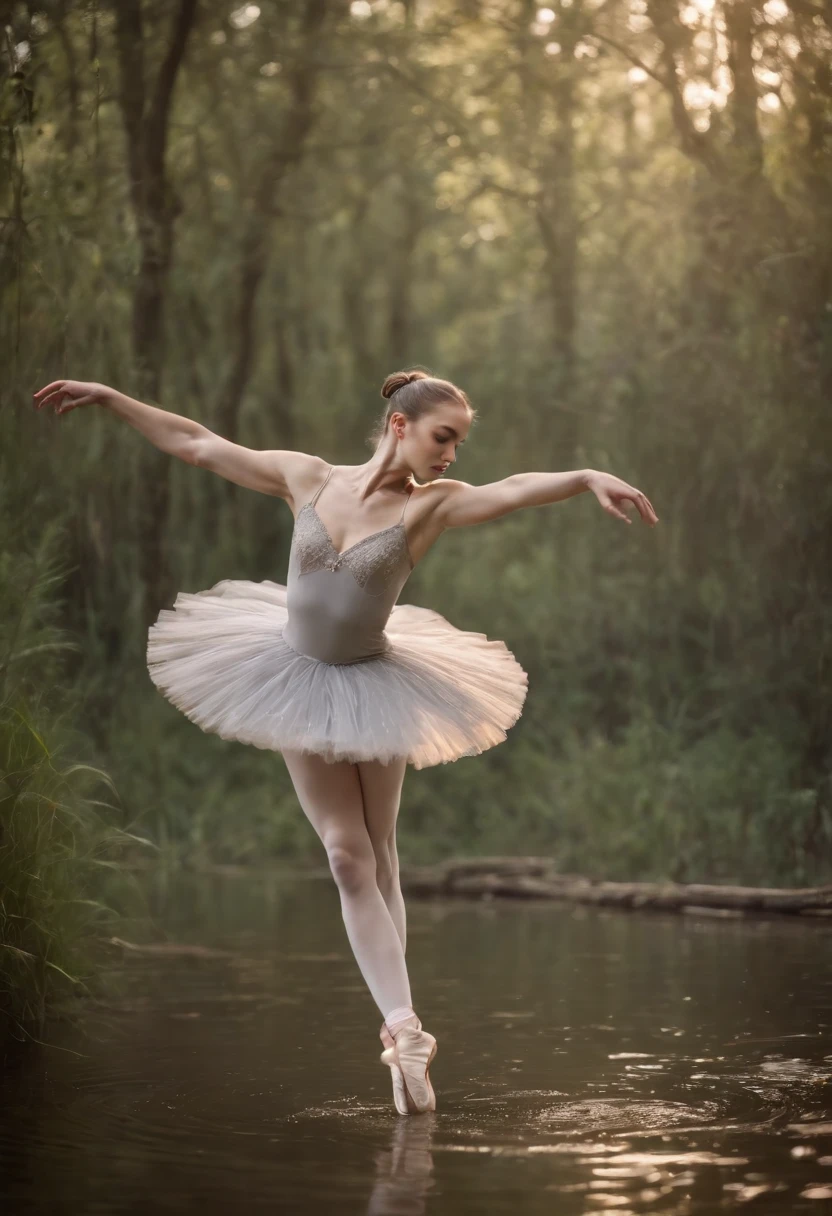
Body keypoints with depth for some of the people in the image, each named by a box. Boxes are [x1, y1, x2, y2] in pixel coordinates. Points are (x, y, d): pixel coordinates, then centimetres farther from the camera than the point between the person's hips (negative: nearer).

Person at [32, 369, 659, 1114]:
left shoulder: (431, 506, -13)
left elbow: (513, 489, -33)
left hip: (372, 689, -1)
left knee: (378, 857, 5)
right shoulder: (308, 479, -9)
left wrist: (588, 478, -52)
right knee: (348, 857, -4)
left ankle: (397, 1028, 13)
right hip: (303, 685, 1)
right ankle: (404, 1025, -5)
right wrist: (107, 397, 2)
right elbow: (198, 445, -1)